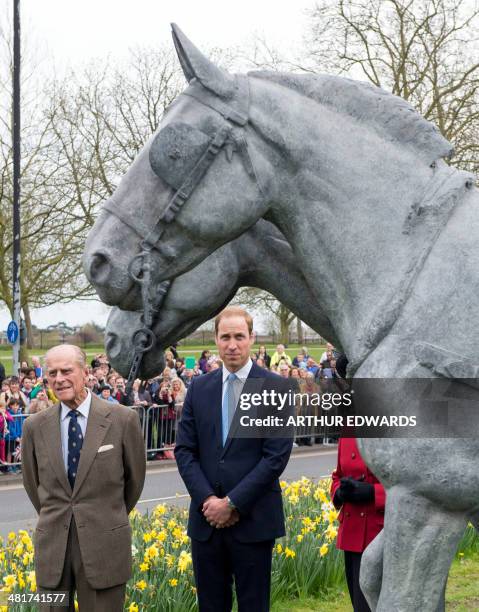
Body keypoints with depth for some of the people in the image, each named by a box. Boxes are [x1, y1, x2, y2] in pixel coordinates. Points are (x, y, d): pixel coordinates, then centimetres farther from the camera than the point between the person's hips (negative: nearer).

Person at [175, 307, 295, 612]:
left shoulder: (277, 388, -4)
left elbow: (277, 455, -10)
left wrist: (234, 503, -13)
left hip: (253, 520, -3)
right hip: (207, 518, 3)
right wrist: (207, 499, -8)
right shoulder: (199, 388, 8)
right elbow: (184, 450, 6)